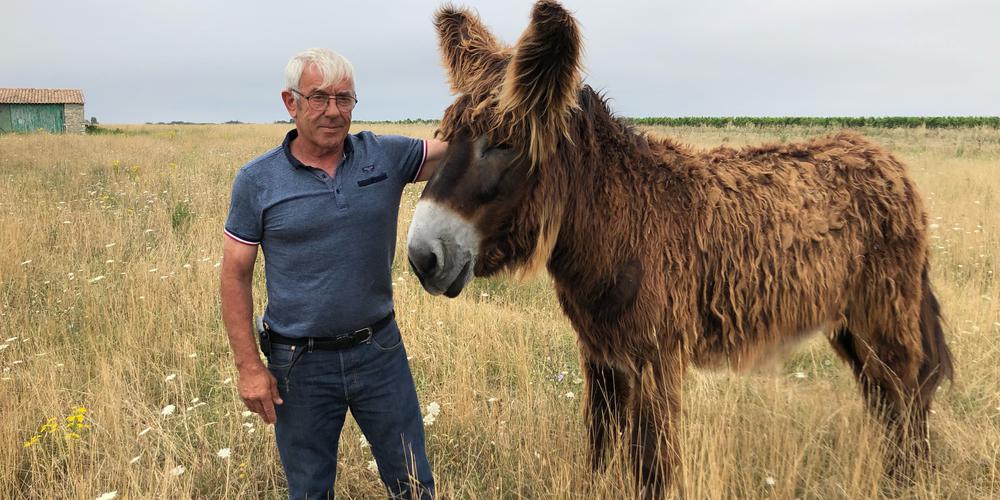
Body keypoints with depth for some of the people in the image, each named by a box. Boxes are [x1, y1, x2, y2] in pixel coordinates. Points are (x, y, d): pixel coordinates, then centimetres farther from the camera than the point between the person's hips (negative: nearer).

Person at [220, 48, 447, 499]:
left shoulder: (386, 157, -3)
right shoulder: (256, 181, -6)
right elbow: (235, 276, -4)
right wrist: (249, 366, -7)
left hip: (380, 350, 1)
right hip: (300, 364, -1)